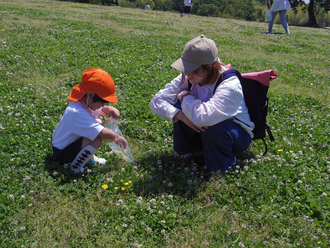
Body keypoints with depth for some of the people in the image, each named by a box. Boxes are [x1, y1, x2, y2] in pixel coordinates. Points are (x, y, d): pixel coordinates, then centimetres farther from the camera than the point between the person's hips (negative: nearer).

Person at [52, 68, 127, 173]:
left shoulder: (84, 101, -6)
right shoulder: (77, 113, -35)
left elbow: (100, 109, 13)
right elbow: (102, 133, -35)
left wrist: (109, 109, -9)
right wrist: (117, 138, -18)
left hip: (71, 140, 10)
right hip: (62, 153, -10)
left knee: (99, 123, 7)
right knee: (97, 140, -29)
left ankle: (88, 157, 11)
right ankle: (76, 167, -8)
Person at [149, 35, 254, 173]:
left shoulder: (229, 85, -34)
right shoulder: (188, 78, -15)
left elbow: (203, 117, -50)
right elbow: (156, 101, -16)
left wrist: (187, 97, -29)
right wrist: (180, 115, -33)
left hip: (238, 135, -5)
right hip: (202, 131, 5)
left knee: (212, 123, -38)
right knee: (179, 107, -18)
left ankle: (222, 166, -8)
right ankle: (189, 149, 6)